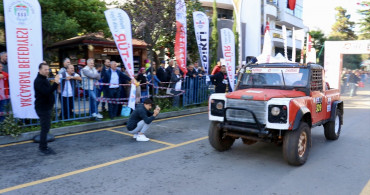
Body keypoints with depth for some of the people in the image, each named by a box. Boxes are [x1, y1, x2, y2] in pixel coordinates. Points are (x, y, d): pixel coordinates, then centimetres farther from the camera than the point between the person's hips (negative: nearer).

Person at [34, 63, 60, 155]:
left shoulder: (44, 79, 16)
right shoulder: (38, 81, -17)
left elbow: (49, 90, 19)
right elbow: (47, 92, -30)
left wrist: (56, 83, 6)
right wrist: (55, 83, -34)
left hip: (46, 107, 10)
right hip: (42, 108, -10)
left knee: (45, 128, 16)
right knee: (45, 128, -6)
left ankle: (43, 147, 26)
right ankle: (43, 149, 2)